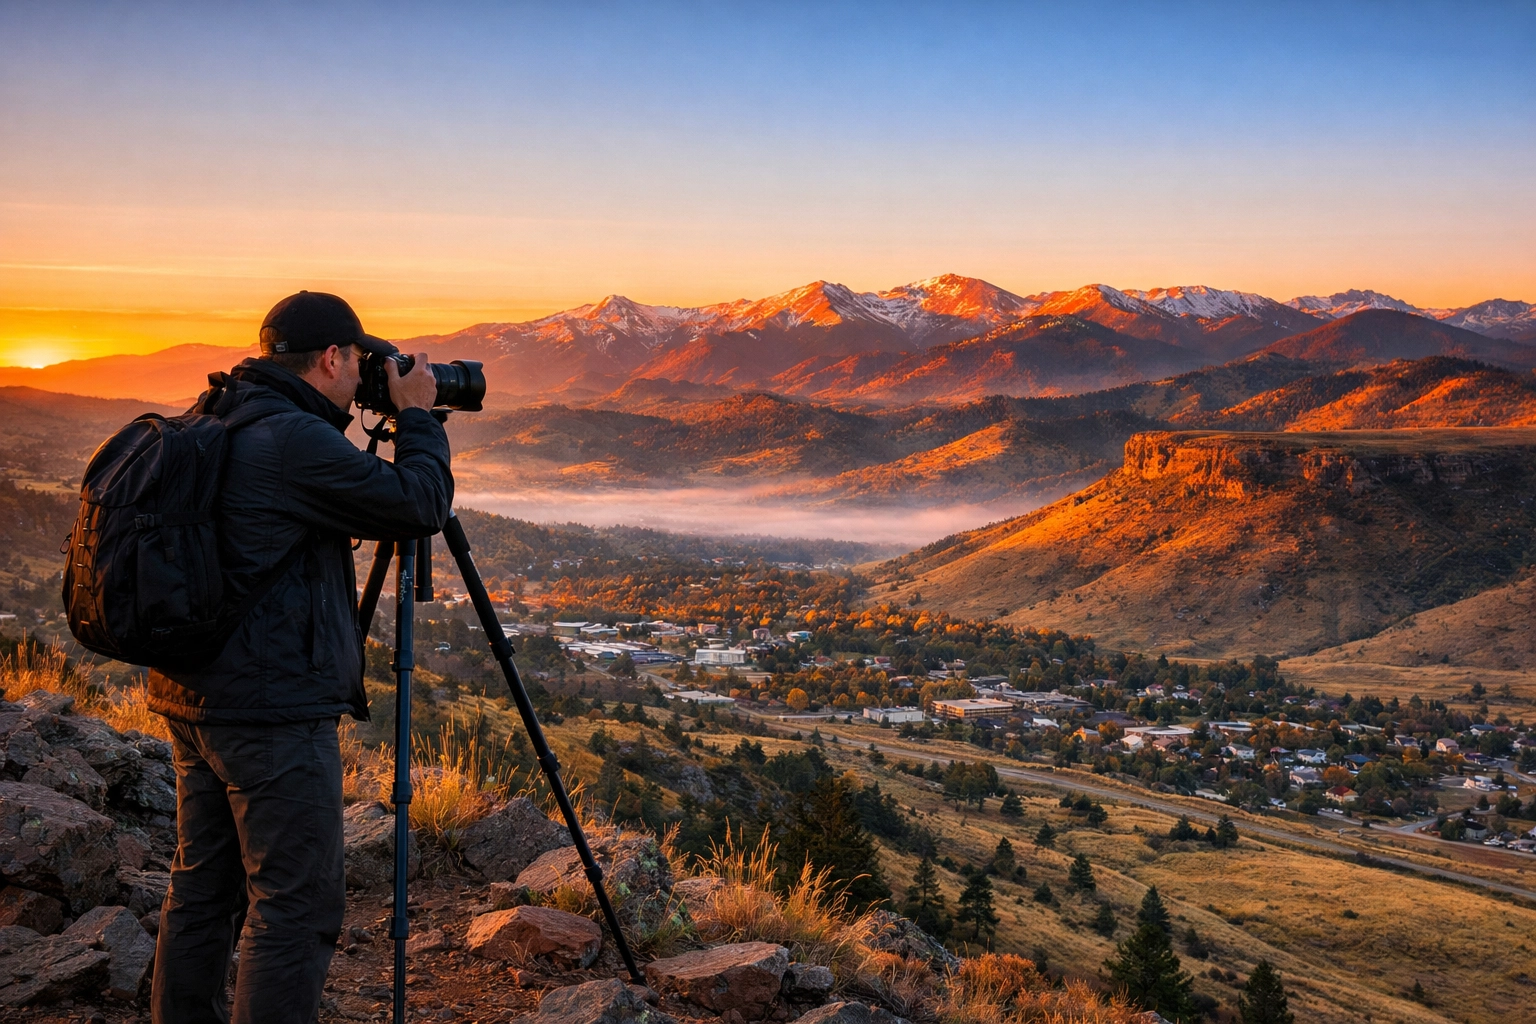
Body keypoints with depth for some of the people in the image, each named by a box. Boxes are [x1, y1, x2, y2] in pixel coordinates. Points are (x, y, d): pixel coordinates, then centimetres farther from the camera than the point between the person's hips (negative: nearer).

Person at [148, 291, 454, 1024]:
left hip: (191, 700, 10)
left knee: (202, 888, 17)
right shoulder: (295, 440, -18)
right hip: (273, 709, -10)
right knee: (295, 905, -3)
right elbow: (420, 506, -12)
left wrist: (388, 427, 20)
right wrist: (418, 418, 2)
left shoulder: (213, 426, 12)